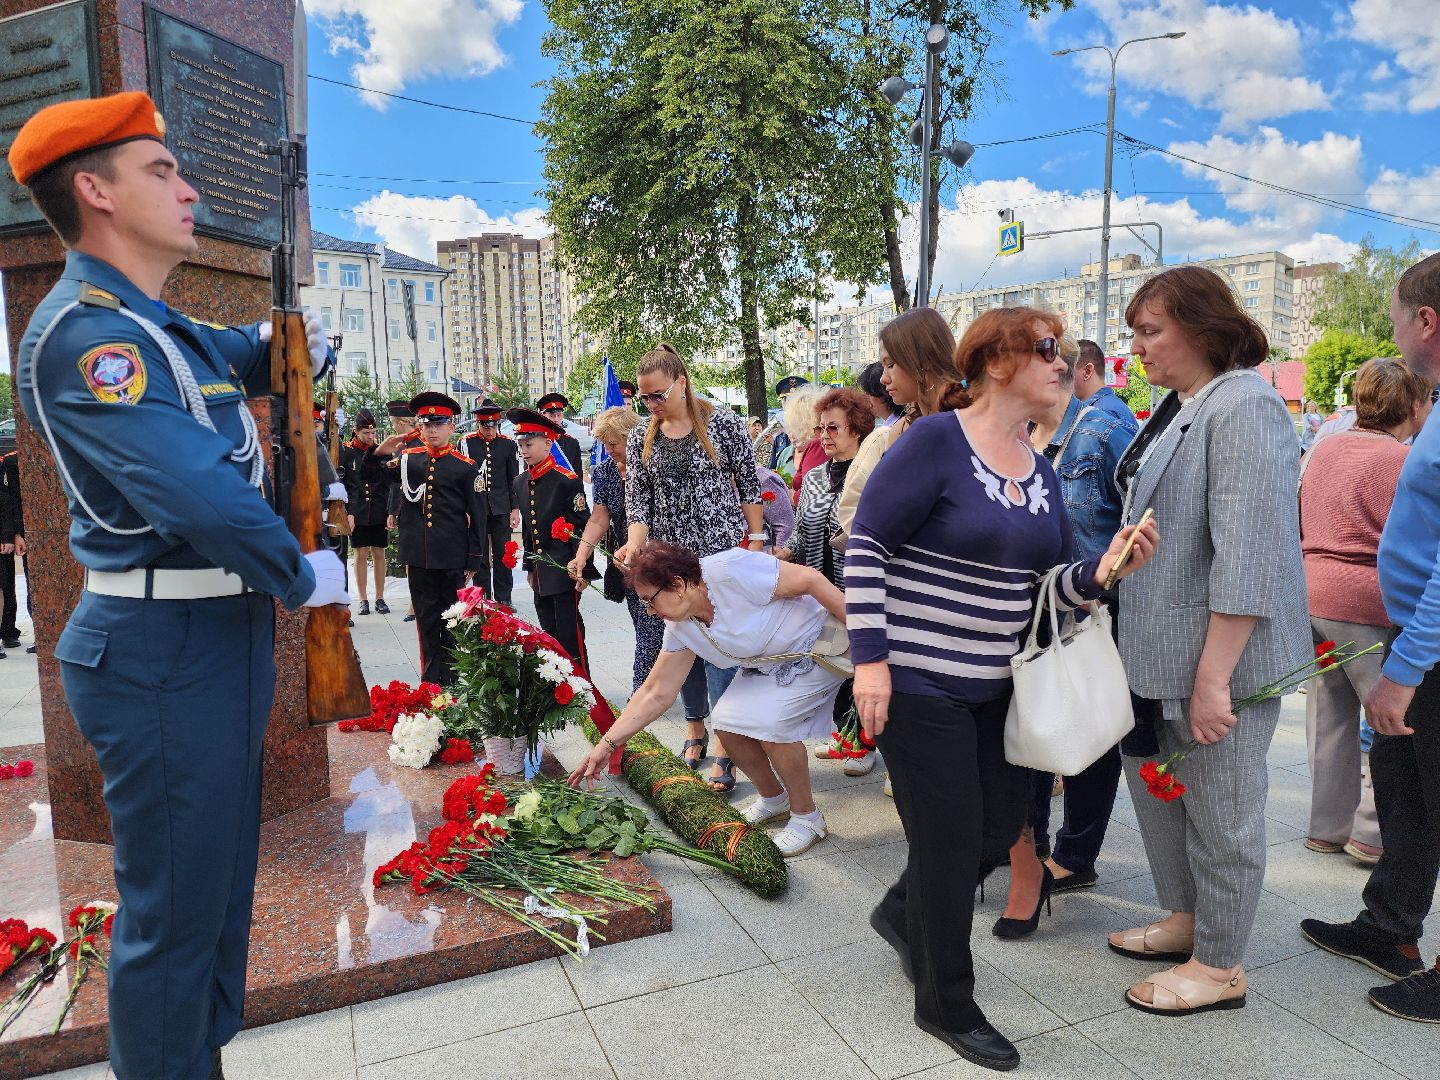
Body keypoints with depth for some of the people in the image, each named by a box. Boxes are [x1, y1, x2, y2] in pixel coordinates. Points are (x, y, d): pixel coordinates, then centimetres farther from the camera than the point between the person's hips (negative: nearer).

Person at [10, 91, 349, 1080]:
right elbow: (197, 489, -27)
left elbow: (259, 355, 34)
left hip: (226, 629, 10)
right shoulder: (84, 333, -16)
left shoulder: (170, 332, 15)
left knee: (220, 882, 21)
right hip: (163, 648, -10)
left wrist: (290, 344, 11)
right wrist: (304, 576, -13)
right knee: (174, 906, 2)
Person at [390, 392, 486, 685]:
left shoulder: (466, 466, -2)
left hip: (453, 559, -2)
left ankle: (453, 680, 20)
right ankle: (430, 680, 21)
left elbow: (478, 516, -1)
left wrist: (474, 561, -2)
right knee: (426, 620, 10)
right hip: (418, 558, 3)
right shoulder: (407, 459, 5)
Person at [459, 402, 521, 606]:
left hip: (501, 509, 1)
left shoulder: (508, 444, 3)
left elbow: (513, 480, 7)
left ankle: (503, 599, 13)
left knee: (503, 555, 3)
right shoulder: (466, 443, -1)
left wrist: (515, 509, 3)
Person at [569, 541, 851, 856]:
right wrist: (606, 746, -4)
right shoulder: (679, 629, -6)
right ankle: (773, 799, 20)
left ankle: (807, 816, 0)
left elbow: (809, 579, -26)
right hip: (768, 664, 8)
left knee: (769, 722, -23)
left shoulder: (729, 570, -30)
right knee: (728, 723, -5)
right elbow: (656, 694, -1)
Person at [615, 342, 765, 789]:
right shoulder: (641, 440, 6)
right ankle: (694, 723, 31)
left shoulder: (723, 423, -3)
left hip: (721, 552, -4)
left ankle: (724, 748, 0)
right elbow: (637, 501, 2)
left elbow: (749, 486, 0)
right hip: (670, 559, 4)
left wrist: (756, 542, -3)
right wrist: (633, 544, -16)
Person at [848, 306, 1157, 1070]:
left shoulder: (1040, 470, 9)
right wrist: (869, 659, -20)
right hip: (917, 682, -8)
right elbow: (865, 549, -16)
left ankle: (901, 913, 43)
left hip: (993, 684, 8)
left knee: (1001, 825, 15)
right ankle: (945, 1004, 26)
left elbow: (1044, 583, 12)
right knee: (951, 837, 2)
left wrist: (1100, 571, -8)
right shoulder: (935, 441, -14)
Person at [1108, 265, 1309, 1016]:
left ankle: (1219, 966, 25)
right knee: (1156, 783, 19)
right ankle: (1185, 918, 39)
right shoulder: (1177, 406, 11)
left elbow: (1248, 555, -24)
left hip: (1222, 653, -9)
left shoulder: (1244, 406, -17)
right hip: (1160, 645, 9)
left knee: (1220, 813, 6)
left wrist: (1213, 676, -25)